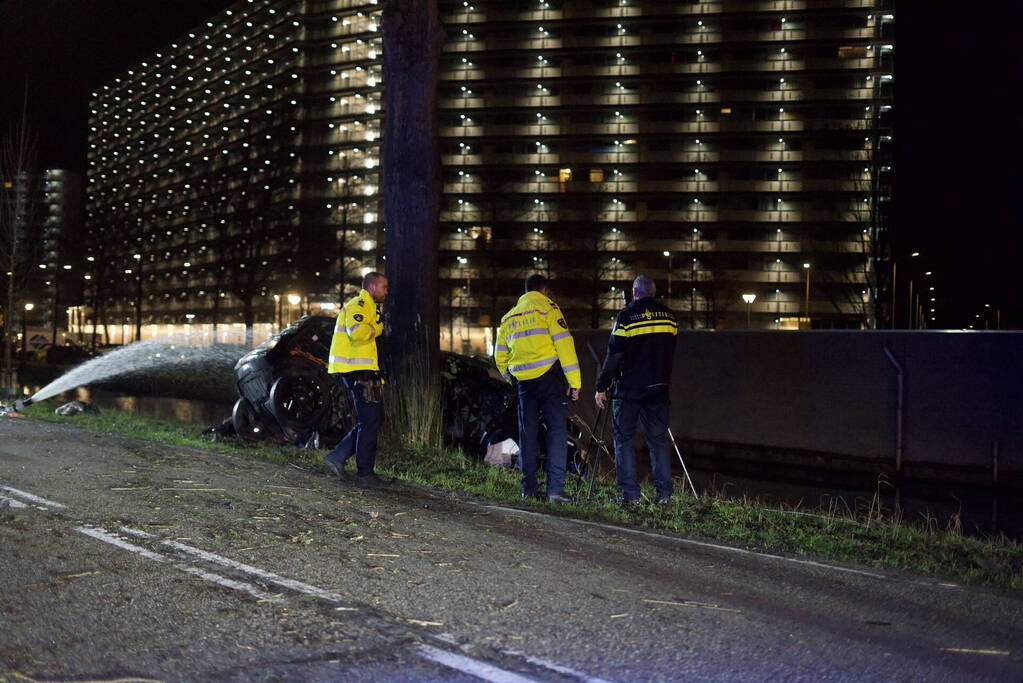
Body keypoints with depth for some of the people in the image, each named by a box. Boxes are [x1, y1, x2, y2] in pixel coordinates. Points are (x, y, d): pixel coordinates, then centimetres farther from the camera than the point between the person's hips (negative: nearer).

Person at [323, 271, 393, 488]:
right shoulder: (359, 304, -10)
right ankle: (365, 474, -1)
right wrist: (377, 328, -12)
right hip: (358, 371, -11)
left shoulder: (368, 306, 25)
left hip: (361, 371, 11)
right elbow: (356, 331, -28)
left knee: (374, 419, 12)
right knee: (370, 421, -6)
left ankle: (337, 457, 12)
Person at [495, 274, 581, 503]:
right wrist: (574, 381, -7)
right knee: (556, 429, -4)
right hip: (547, 375, -5)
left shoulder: (508, 318, 18)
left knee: (527, 434, 10)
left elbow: (500, 357, 21)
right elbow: (564, 344, -8)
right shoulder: (547, 308, 1)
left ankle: (528, 488, 11)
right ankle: (555, 488, -12)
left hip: (522, 380, 5)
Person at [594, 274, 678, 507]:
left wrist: (602, 387, -5)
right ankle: (664, 493, 4)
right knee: (658, 439, 9)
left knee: (624, 439, 4)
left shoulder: (626, 316, -7)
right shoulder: (669, 316, 8)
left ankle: (629, 494, -1)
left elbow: (614, 355, -10)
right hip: (659, 387, 4)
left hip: (630, 388, -4)